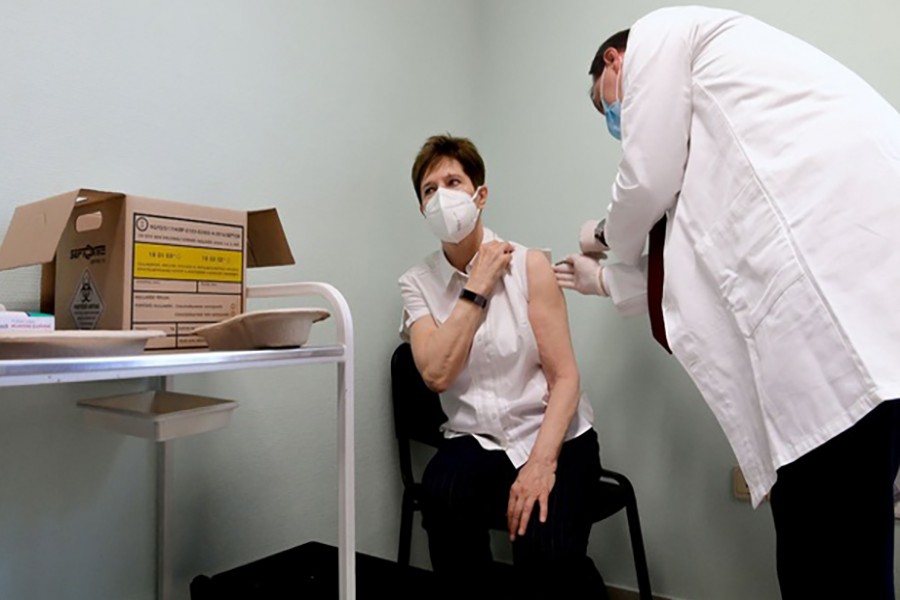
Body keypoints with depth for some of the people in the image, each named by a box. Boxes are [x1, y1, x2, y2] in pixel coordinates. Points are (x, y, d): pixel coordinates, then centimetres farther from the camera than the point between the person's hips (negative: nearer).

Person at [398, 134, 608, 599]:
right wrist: (478, 286, -14)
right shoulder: (417, 283, 1)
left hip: (553, 435, -1)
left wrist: (541, 463, -21)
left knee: (544, 555, -25)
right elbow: (437, 374, -14)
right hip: (475, 440, 2)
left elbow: (565, 377, -8)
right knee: (442, 492, -31)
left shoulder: (529, 265, -6)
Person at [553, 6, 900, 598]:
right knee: (824, 536, 13)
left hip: (844, 283, -9)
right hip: (843, 295, 9)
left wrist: (607, 236, 24)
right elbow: (717, 254, 29)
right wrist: (605, 279, 42)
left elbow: (649, 180, 0)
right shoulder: (704, 109, 34)